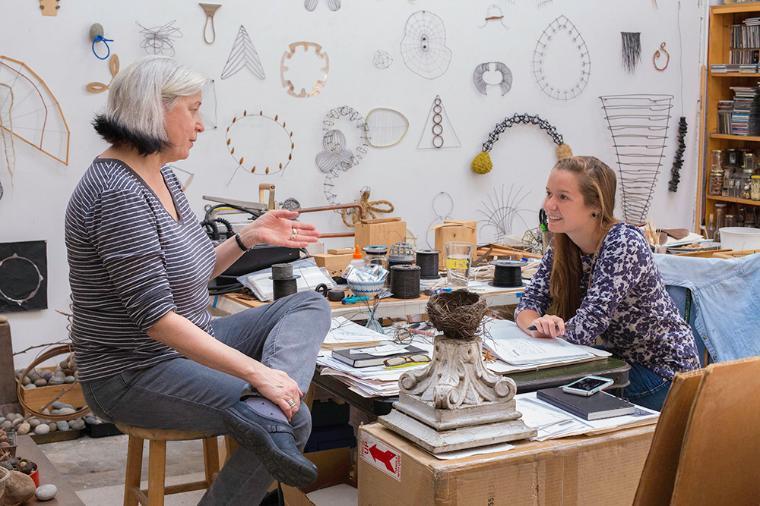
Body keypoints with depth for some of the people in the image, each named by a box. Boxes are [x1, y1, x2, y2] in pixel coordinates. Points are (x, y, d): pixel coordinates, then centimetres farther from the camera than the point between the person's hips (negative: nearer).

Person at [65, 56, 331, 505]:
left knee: (311, 306, 0)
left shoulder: (161, 175, 8)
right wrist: (256, 372, -28)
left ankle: (258, 415, -22)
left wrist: (250, 237, 4)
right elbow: (156, 316, -27)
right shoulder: (119, 193, -23)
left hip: (184, 346, 11)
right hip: (134, 372, -10)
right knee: (292, 417, -22)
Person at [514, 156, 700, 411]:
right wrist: (538, 325, -27)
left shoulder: (623, 245, -25)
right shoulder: (562, 246, -3)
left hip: (664, 372, -6)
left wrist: (540, 326, -17)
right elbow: (529, 304, -6)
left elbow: (583, 330, -30)